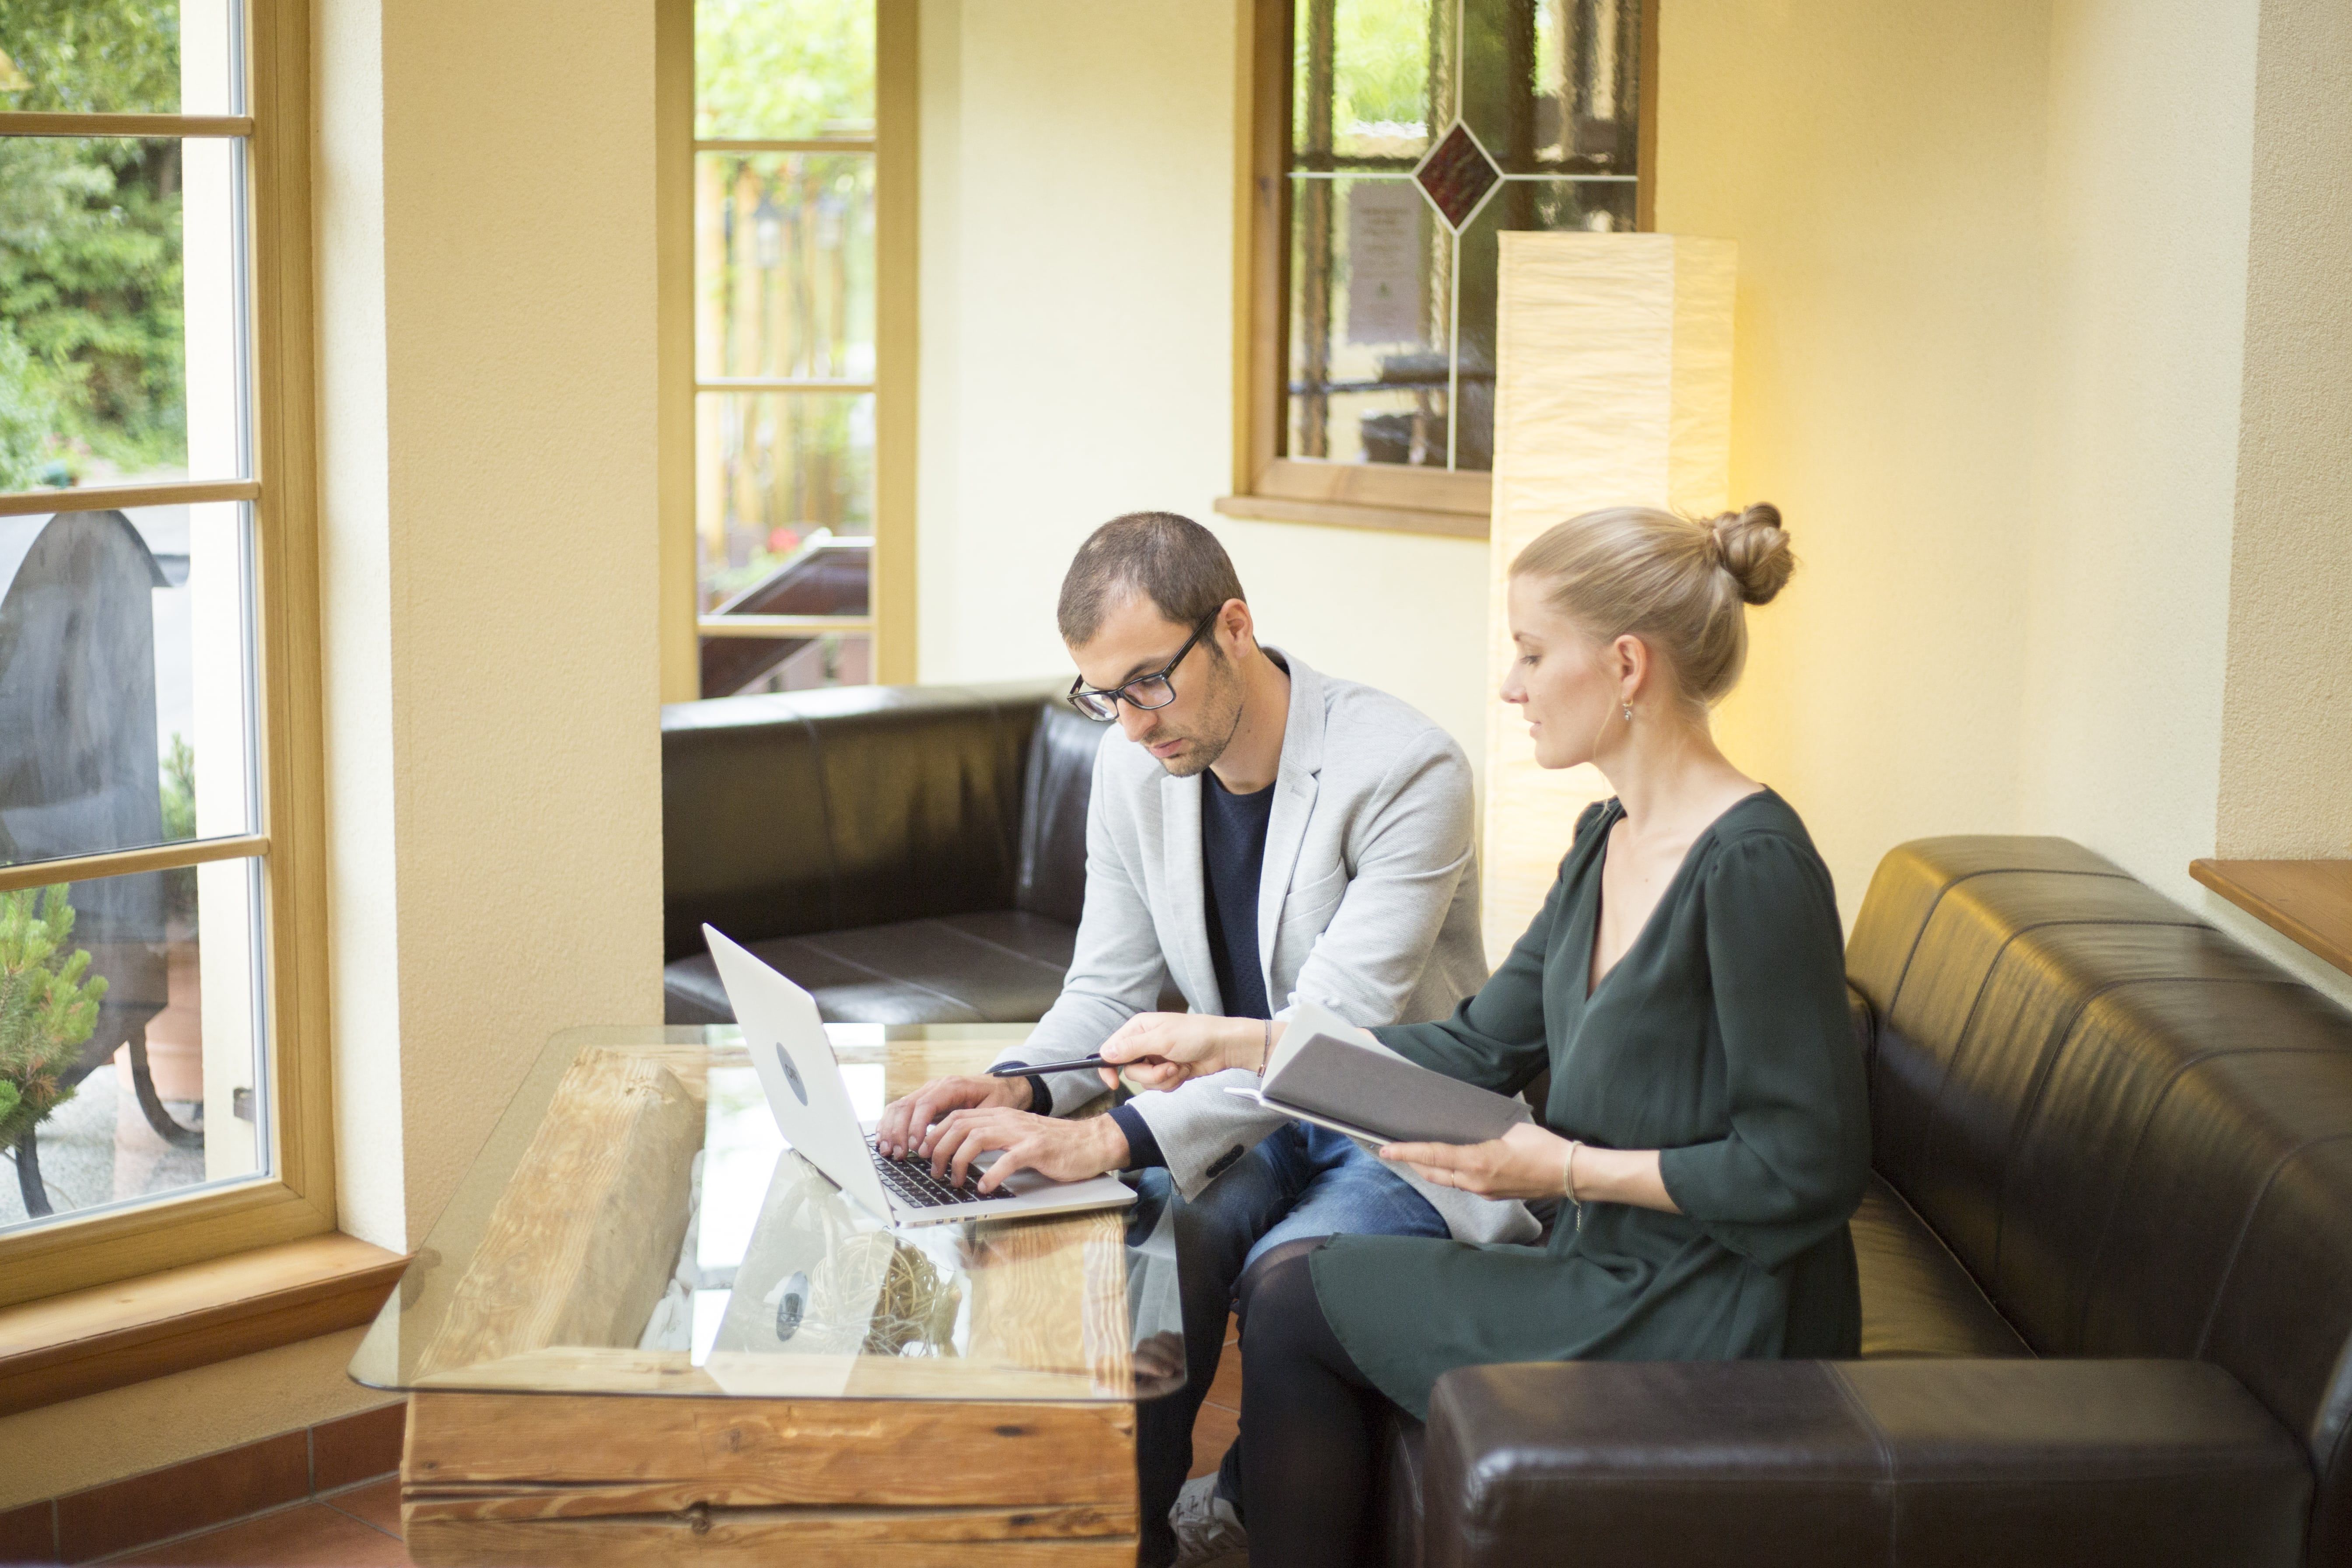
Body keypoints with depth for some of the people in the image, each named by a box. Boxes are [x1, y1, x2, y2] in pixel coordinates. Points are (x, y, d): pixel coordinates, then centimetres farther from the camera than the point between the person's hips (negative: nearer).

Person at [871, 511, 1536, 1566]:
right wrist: (1023, 1087, -18)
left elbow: (1333, 1030, -31)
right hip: (1251, 1115, 5)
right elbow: (1108, 989, 6)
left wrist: (1112, 1139, -41)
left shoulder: (1406, 769, -23)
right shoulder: (1133, 769, -1)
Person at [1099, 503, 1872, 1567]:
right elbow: (1481, 1048, 13)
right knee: (1287, 1286, 7)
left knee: (1298, 1300, -1)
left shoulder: (1751, 866, -22)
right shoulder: (1609, 841, 8)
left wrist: (1566, 1169, -18)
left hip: (1716, 1329, -9)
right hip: (1615, 1272, 9)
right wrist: (1237, 1045, 10)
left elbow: (1808, 1170, -22)